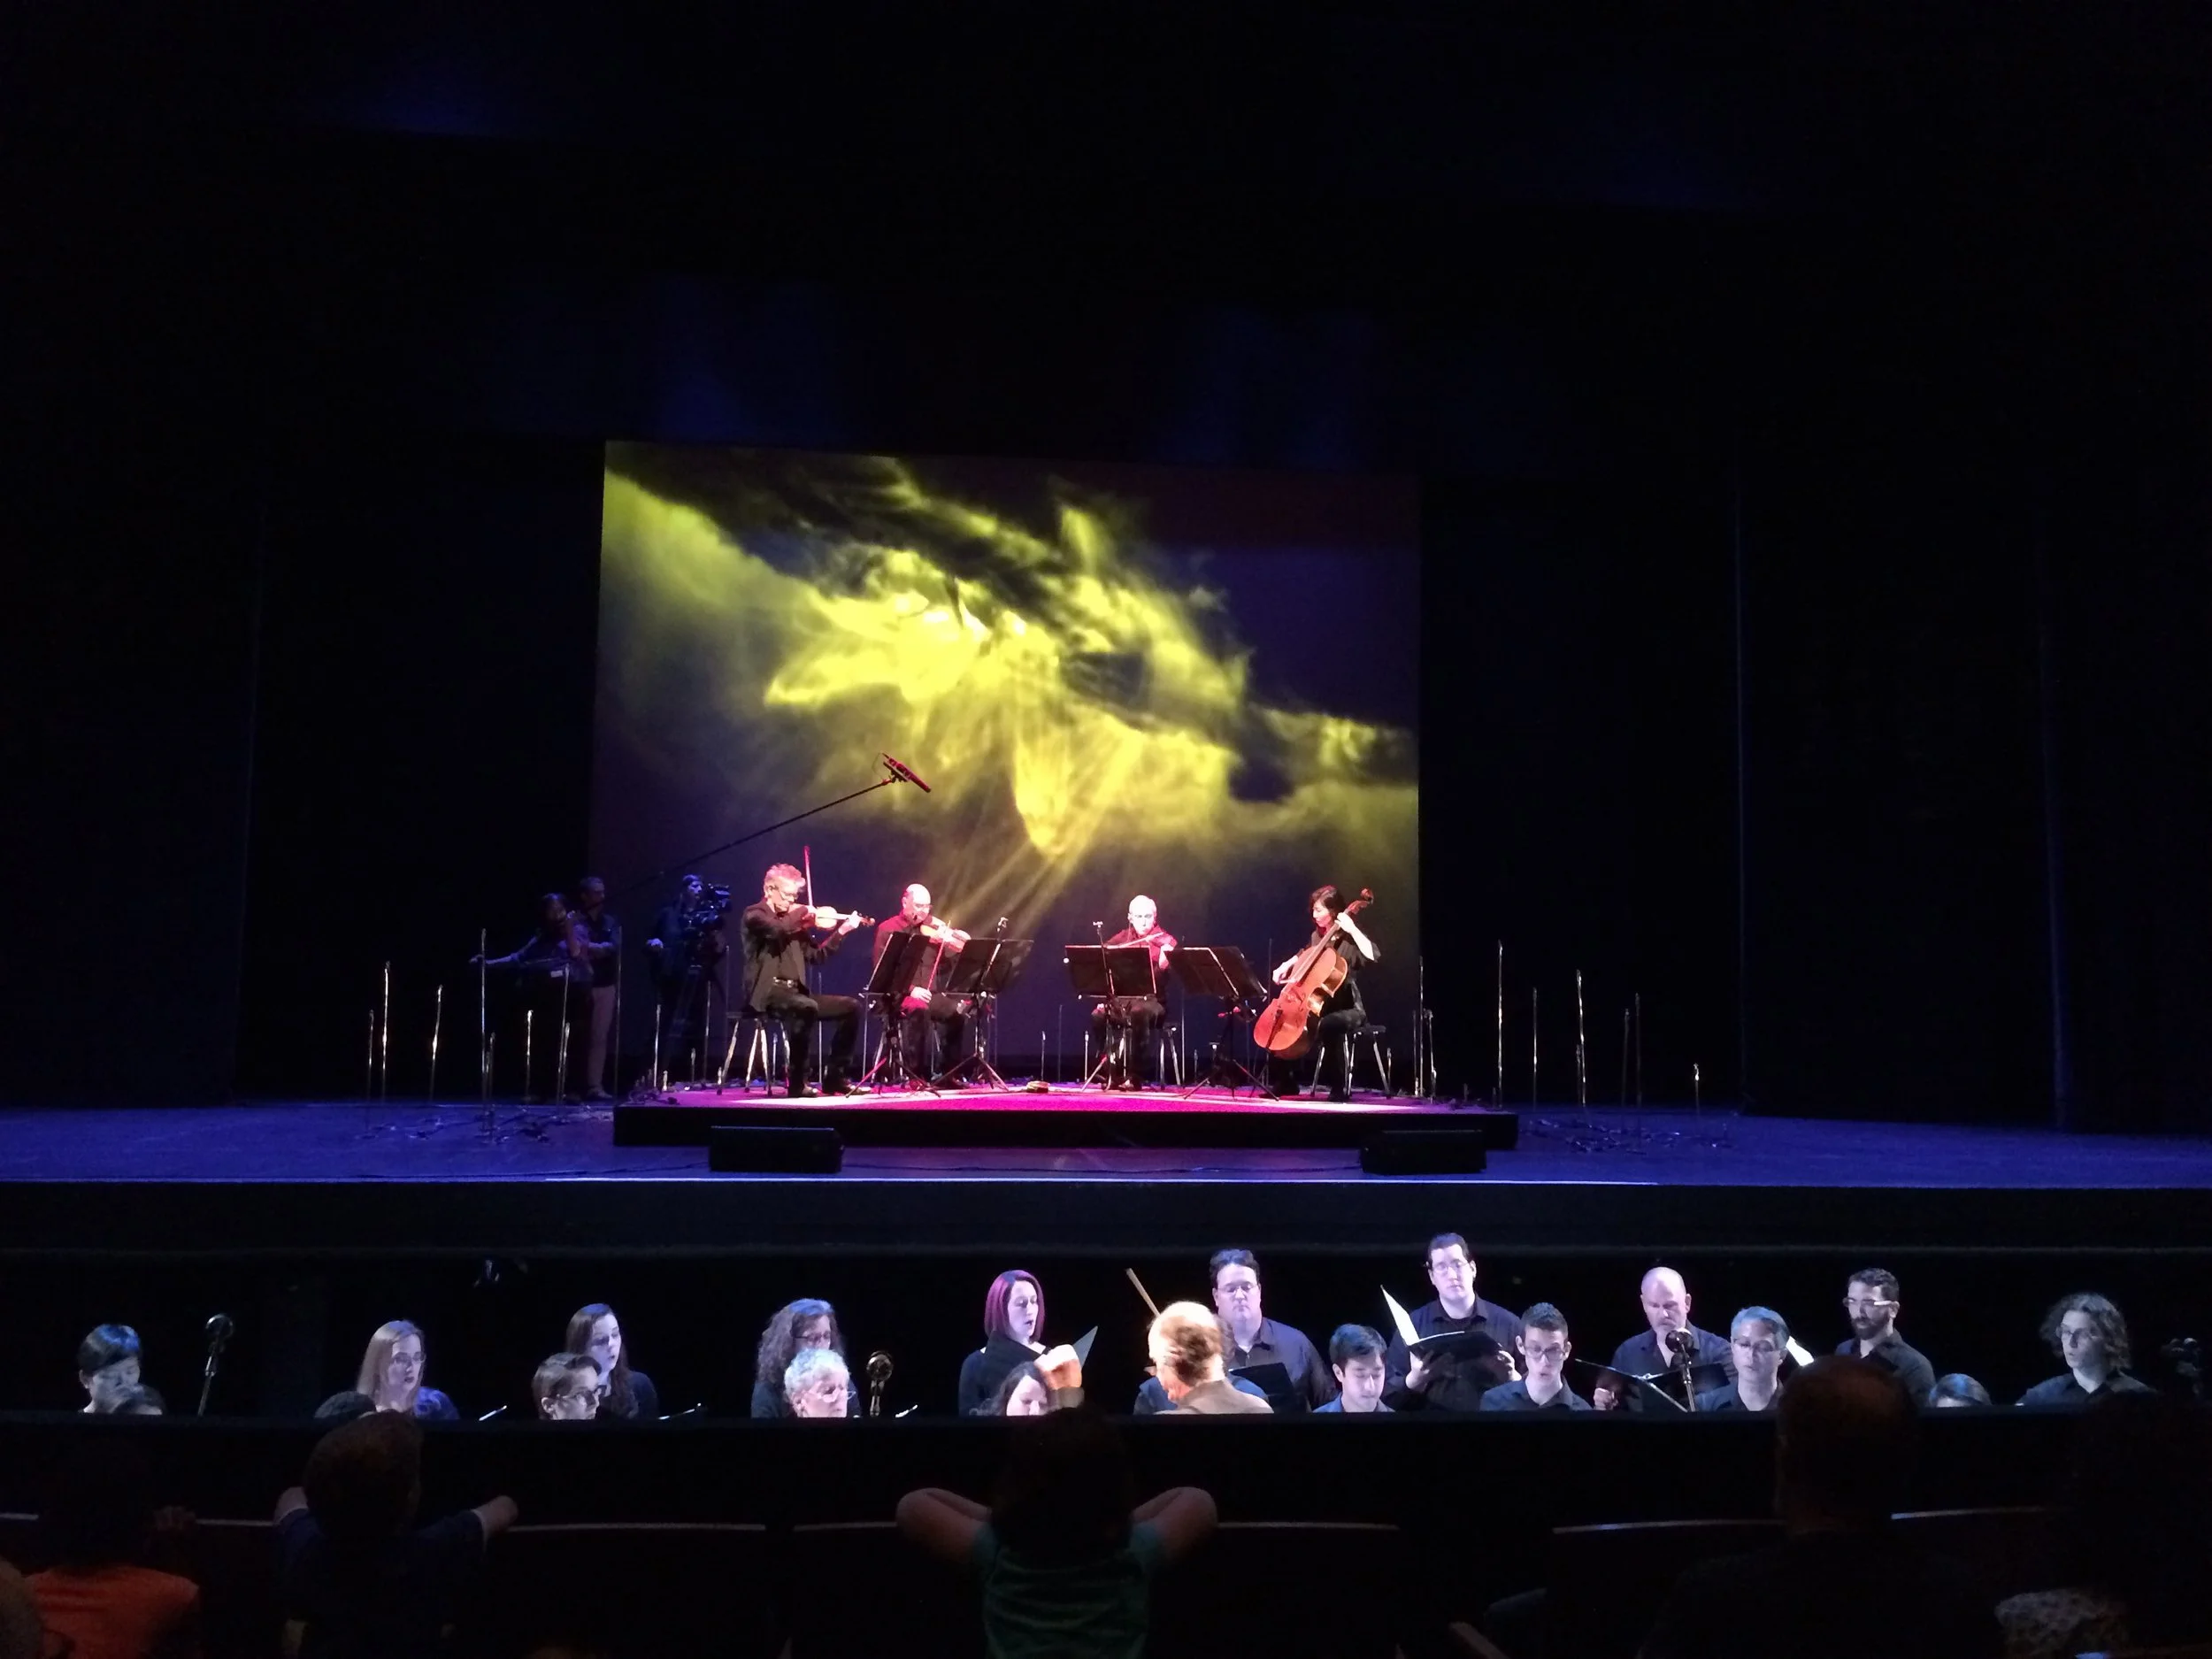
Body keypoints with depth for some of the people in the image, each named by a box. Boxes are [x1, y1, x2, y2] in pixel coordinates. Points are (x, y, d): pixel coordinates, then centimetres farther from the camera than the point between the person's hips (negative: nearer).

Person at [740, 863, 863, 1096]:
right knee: (807, 1008, -36)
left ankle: (834, 1077, 2)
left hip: (794, 992, 8)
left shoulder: (792, 920, 19)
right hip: (768, 993, -8)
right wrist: (804, 911, -10)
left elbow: (816, 956, 19)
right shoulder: (754, 914, -3)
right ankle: (797, 1082, -26)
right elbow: (780, 929, -25)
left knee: (851, 1007, -2)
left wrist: (842, 930, 10)